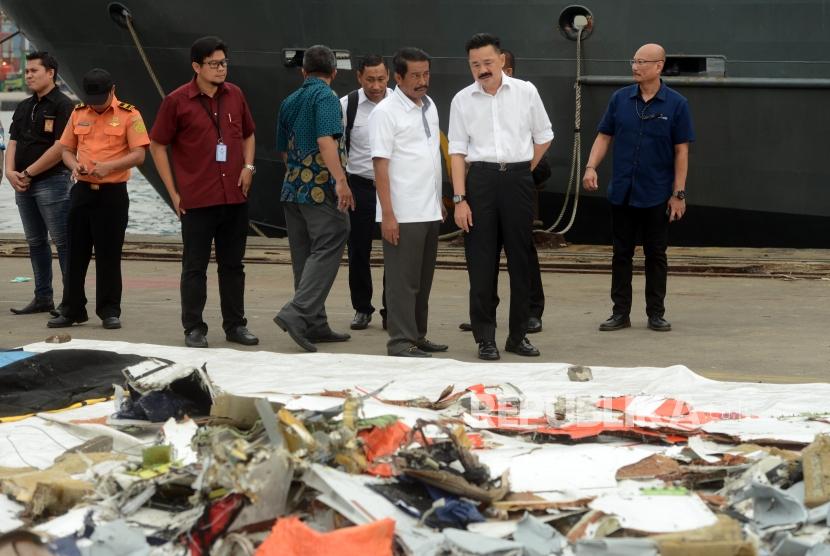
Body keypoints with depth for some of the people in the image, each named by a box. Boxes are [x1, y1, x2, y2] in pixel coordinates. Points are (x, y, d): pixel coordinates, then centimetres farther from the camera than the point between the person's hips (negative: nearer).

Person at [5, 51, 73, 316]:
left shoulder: (62, 105, -8)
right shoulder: (24, 108, 16)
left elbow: (60, 147, -17)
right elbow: (13, 143, 12)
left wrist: (28, 173, -14)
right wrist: (11, 171, -7)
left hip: (52, 182, -8)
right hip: (23, 185, 8)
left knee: (63, 242, -7)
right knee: (36, 242, 12)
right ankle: (43, 298, 18)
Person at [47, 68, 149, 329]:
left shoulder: (129, 115, -5)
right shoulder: (78, 113, 8)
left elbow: (138, 154, -9)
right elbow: (67, 149, 14)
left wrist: (109, 166, -23)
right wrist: (75, 165, -8)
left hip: (113, 192, -4)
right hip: (82, 190, 4)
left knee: (109, 254, 0)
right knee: (76, 252, 6)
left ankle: (110, 310, 8)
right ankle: (72, 310, 13)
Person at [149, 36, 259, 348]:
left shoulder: (235, 96, 7)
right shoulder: (177, 101, -6)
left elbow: (248, 135, 23)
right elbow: (157, 146, -1)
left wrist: (248, 165, 5)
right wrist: (173, 193, -4)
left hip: (234, 197, 4)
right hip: (197, 200, -4)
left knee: (233, 264, 11)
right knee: (195, 266, 2)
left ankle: (235, 325, 19)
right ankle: (194, 329, 9)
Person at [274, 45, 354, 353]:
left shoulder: (289, 102, 16)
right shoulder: (326, 97, -7)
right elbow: (325, 140, -20)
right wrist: (341, 181, -26)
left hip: (292, 188, 8)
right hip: (321, 188, -8)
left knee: (305, 256, 10)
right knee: (326, 251, -8)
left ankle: (315, 325, 13)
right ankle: (297, 313, -22)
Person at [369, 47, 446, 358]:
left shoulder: (429, 107, 13)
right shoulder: (386, 113, -10)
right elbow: (380, 164, -14)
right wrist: (387, 214, -18)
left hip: (429, 212, 8)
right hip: (403, 213, -7)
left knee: (423, 280, 12)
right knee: (403, 280, -4)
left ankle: (417, 336, 20)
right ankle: (401, 341, 0)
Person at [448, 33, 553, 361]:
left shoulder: (525, 92, 3)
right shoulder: (462, 100, 2)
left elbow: (543, 137, 14)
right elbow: (457, 151, 1)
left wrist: (523, 170, 10)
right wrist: (459, 199, -6)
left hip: (518, 178, 1)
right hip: (480, 178, -1)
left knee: (520, 259, 6)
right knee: (481, 262, -1)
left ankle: (518, 335, 15)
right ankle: (485, 338, 5)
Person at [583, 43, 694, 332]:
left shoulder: (676, 104, -4)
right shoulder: (620, 99, 3)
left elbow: (681, 151, -4)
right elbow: (604, 136, 8)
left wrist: (679, 193, -7)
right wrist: (591, 167, -9)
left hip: (656, 195, -2)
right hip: (622, 192, 2)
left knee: (656, 255, 5)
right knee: (621, 253, 7)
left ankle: (656, 313, 14)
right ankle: (620, 312, 13)